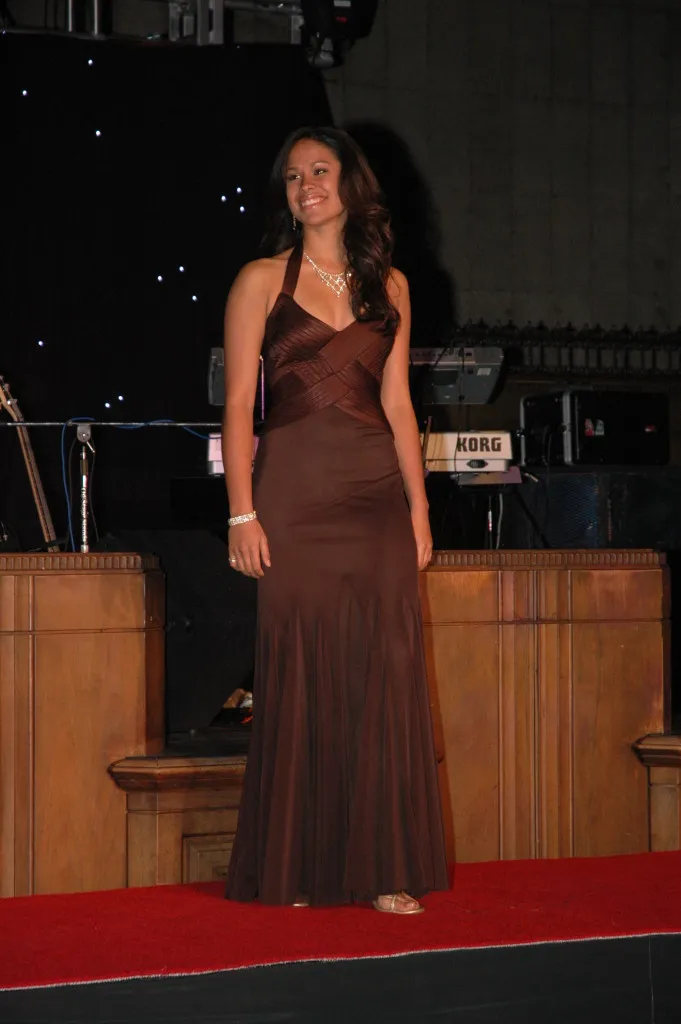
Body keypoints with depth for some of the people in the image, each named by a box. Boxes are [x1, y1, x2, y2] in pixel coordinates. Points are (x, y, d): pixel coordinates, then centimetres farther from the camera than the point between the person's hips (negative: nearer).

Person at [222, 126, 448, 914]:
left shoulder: (389, 286, 13)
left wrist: (419, 506, 8)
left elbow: (396, 402, 14)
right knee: (299, 674, -2)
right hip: (295, 494, -3)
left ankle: (382, 869, 7)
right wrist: (243, 513, -9)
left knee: (383, 673, 0)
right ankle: (294, 872, 6)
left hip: (376, 495, 3)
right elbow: (238, 404, -1)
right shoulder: (263, 281, 4)